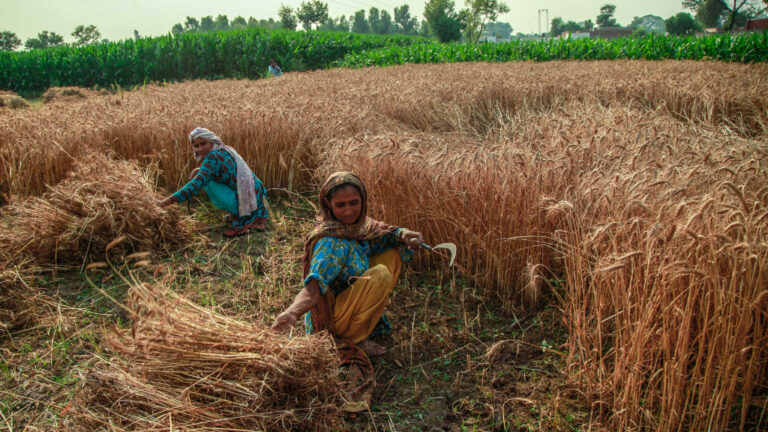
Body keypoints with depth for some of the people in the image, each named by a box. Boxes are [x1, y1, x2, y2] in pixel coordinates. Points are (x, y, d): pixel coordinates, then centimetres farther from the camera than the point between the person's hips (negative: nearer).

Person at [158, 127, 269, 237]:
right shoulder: (225, 150, 13)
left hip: (246, 202, -9)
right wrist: (199, 173, 10)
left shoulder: (212, 157, -13)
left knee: (206, 180, -9)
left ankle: (238, 221, -5)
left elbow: (198, 183, -22)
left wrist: (169, 200, -23)